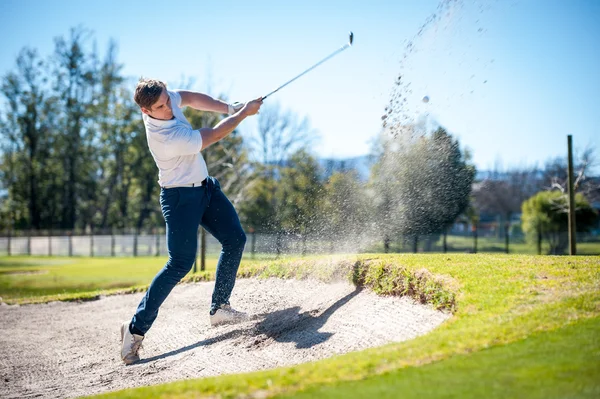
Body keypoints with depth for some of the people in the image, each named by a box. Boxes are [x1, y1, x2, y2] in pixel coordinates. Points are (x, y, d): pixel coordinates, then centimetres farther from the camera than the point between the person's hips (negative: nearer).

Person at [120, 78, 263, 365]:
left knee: (235, 239, 10)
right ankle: (136, 328, -7)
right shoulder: (167, 138, -32)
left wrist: (230, 108, -2)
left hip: (204, 186, 9)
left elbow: (191, 98, 10)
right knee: (180, 264, -13)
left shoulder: (164, 98, -10)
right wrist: (244, 113, -8)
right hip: (181, 197, -9)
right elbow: (215, 135, -22)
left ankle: (219, 308, 19)